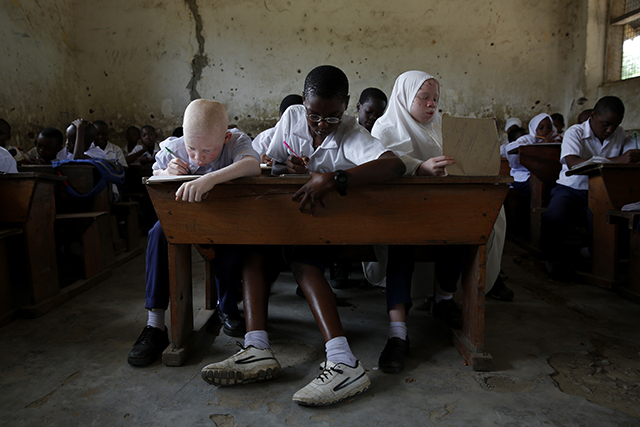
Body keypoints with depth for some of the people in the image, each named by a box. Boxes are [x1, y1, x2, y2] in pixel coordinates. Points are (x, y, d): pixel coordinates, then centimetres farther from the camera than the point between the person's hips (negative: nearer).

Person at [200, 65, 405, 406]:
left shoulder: (352, 137, -21)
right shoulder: (292, 116, -4)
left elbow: (395, 164, -41)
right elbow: (270, 166, 8)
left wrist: (332, 179, -51)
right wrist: (288, 167, -18)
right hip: (289, 213, 5)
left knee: (304, 262, -32)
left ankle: (343, 363, -38)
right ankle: (257, 351, -29)